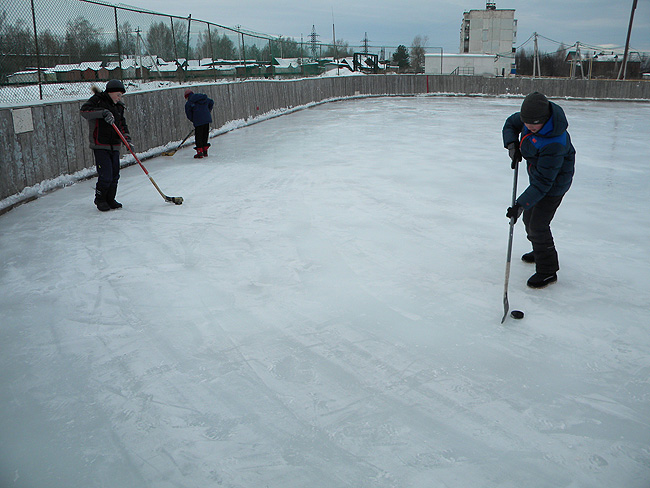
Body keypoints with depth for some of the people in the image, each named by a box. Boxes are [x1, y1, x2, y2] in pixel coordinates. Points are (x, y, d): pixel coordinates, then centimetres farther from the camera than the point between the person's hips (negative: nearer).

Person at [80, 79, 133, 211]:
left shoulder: (118, 106, 15)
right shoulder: (97, 100, -5)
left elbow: (122, 125, 18)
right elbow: (84, 110, -20)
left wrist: (127, 138, 3)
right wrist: (103, 112, -30)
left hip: (115, 146, 7)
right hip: (100, 146, -7)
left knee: (115, 175, 8)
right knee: (105, 176, -10)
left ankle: (110, 200, 23)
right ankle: (100, 200, 10)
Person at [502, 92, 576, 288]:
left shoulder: (554, 143, -38)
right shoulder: (531, 116, -15)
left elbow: (543, 182, -35)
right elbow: (510, 124, 6)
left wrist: (521, 204, -36)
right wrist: (512, 145, -11)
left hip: (554, 183, -9)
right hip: (537, 174, 9)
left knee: (538, 224, -10)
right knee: (529, 217, 21)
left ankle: (548, 271, 5)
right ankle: (540, 251, 46)